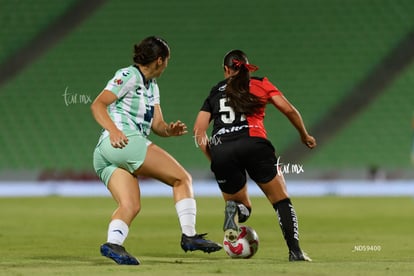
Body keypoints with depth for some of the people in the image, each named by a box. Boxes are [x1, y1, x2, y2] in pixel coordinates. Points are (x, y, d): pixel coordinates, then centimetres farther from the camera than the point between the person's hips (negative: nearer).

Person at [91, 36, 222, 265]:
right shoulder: (129, 76, -2)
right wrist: (113, 130, -27)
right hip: (124, 141, -9)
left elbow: (157, 124, 21)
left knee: (130, 206, -10)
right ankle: (189, 235, -9)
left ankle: (113, 243, -32)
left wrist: (169, 130, -2)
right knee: (182, 178, -6)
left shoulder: (151, 86, 26)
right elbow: (97, 105, -11)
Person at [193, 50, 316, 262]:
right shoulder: (260, 84, 19)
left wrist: (215, 159, 19)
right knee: (281, 200, 11)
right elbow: (289, 110, 10)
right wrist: (304, 136, 24)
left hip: (221, 151, 2)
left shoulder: (215, 92, 25)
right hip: (253, 144, -2)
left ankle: (232, 209, -18)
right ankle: (295, 251, -6)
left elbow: (198, 131, 15)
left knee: (243, 207, 19)